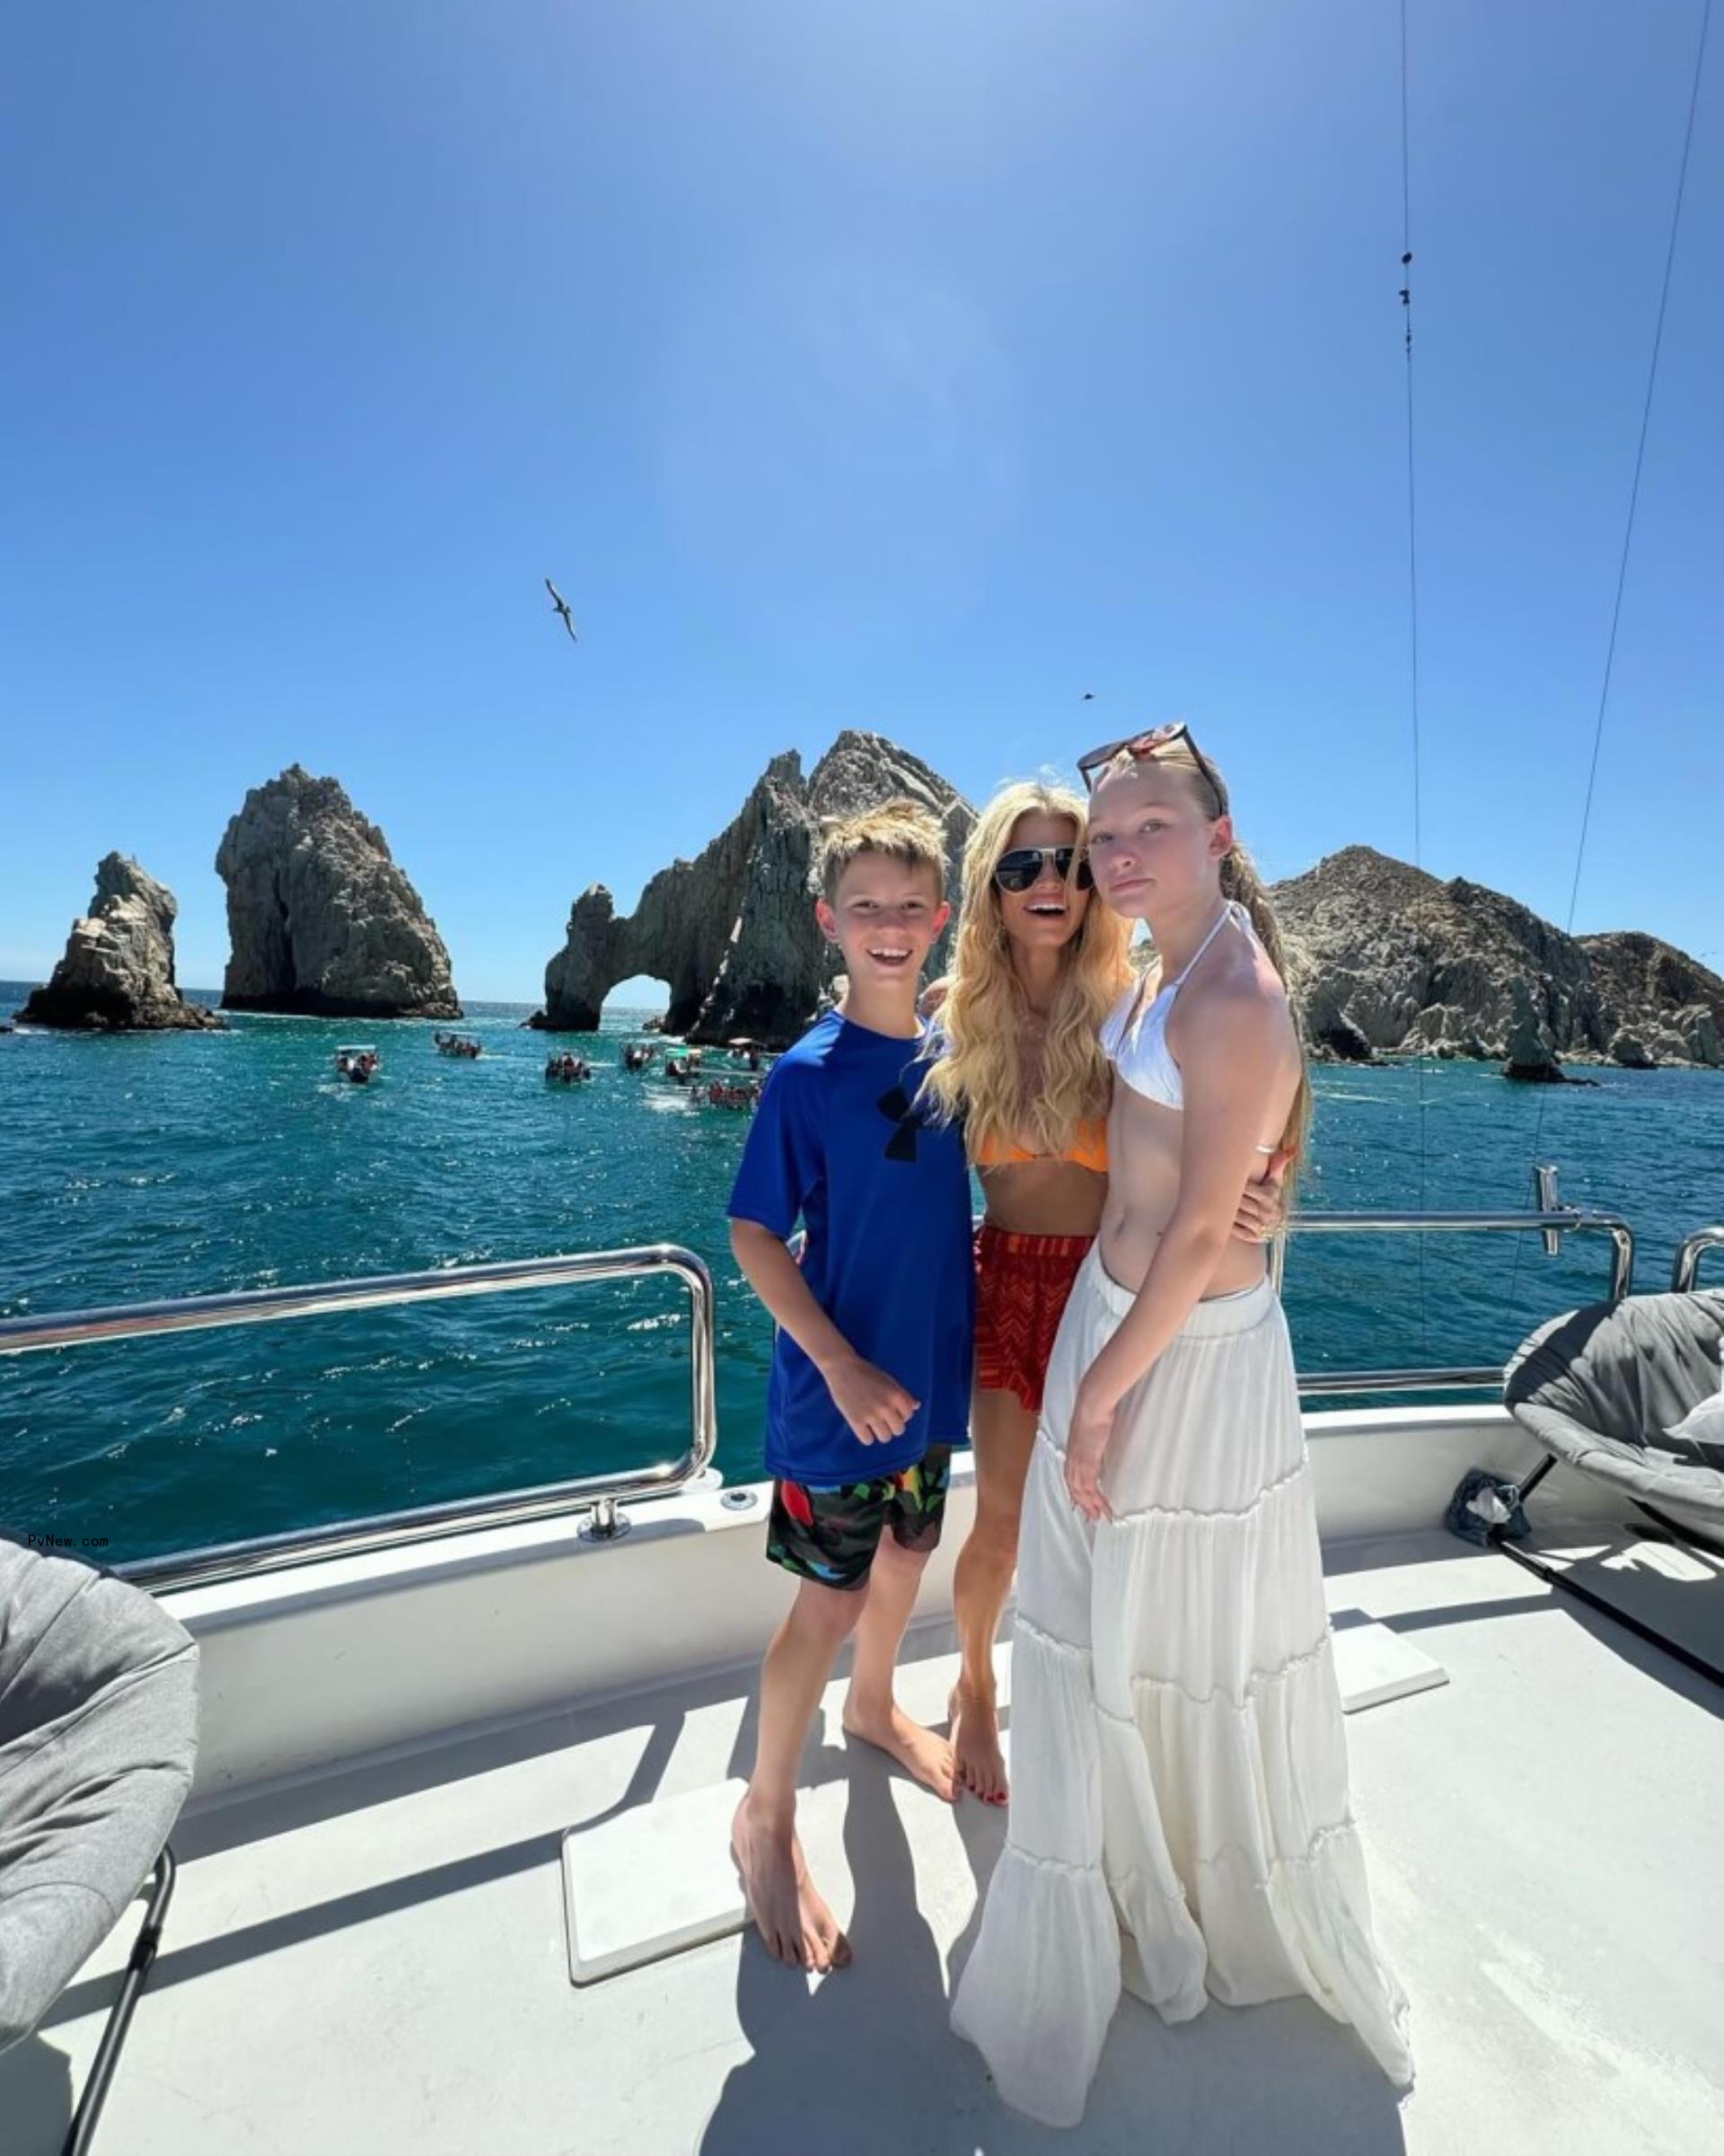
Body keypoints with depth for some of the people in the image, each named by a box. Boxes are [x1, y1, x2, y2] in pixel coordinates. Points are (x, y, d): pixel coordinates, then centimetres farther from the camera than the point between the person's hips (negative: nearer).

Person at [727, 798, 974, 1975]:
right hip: (843, 1386, -6)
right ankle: (766, 1816, 34)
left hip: (934, 1369, 6)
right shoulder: (808, 1073, -18)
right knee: (828, 1601, 8)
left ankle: (875, 1705, 54)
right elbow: (754, 1235, -16)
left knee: (908, 1553, 24)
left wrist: (966, 1315, 4)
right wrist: (840, 1366, -20)